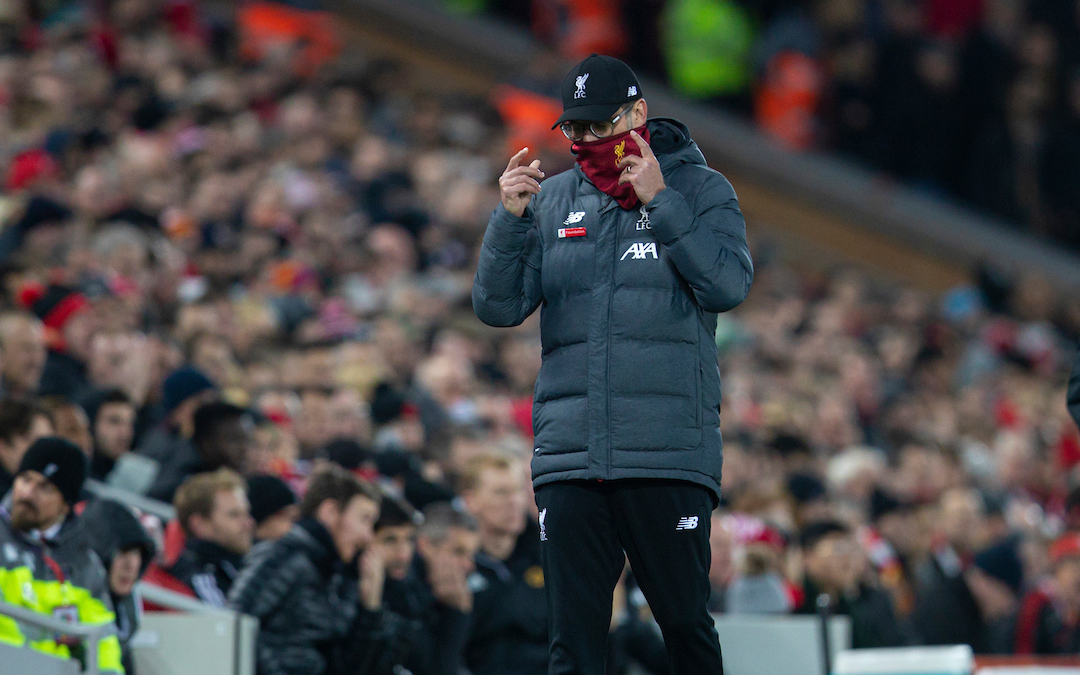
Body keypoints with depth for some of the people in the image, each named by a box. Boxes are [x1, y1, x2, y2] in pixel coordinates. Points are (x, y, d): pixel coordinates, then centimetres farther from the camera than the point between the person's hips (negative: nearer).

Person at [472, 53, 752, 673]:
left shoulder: (701, 190, 5)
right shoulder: (551, 201, 14)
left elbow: (729, 286, -10)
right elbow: (497, 307, 6)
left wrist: (659, 201, -13)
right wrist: (510, 218, -8)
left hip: (669, 455, -3)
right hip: (569, 454, 3)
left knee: (686, 624, 0)